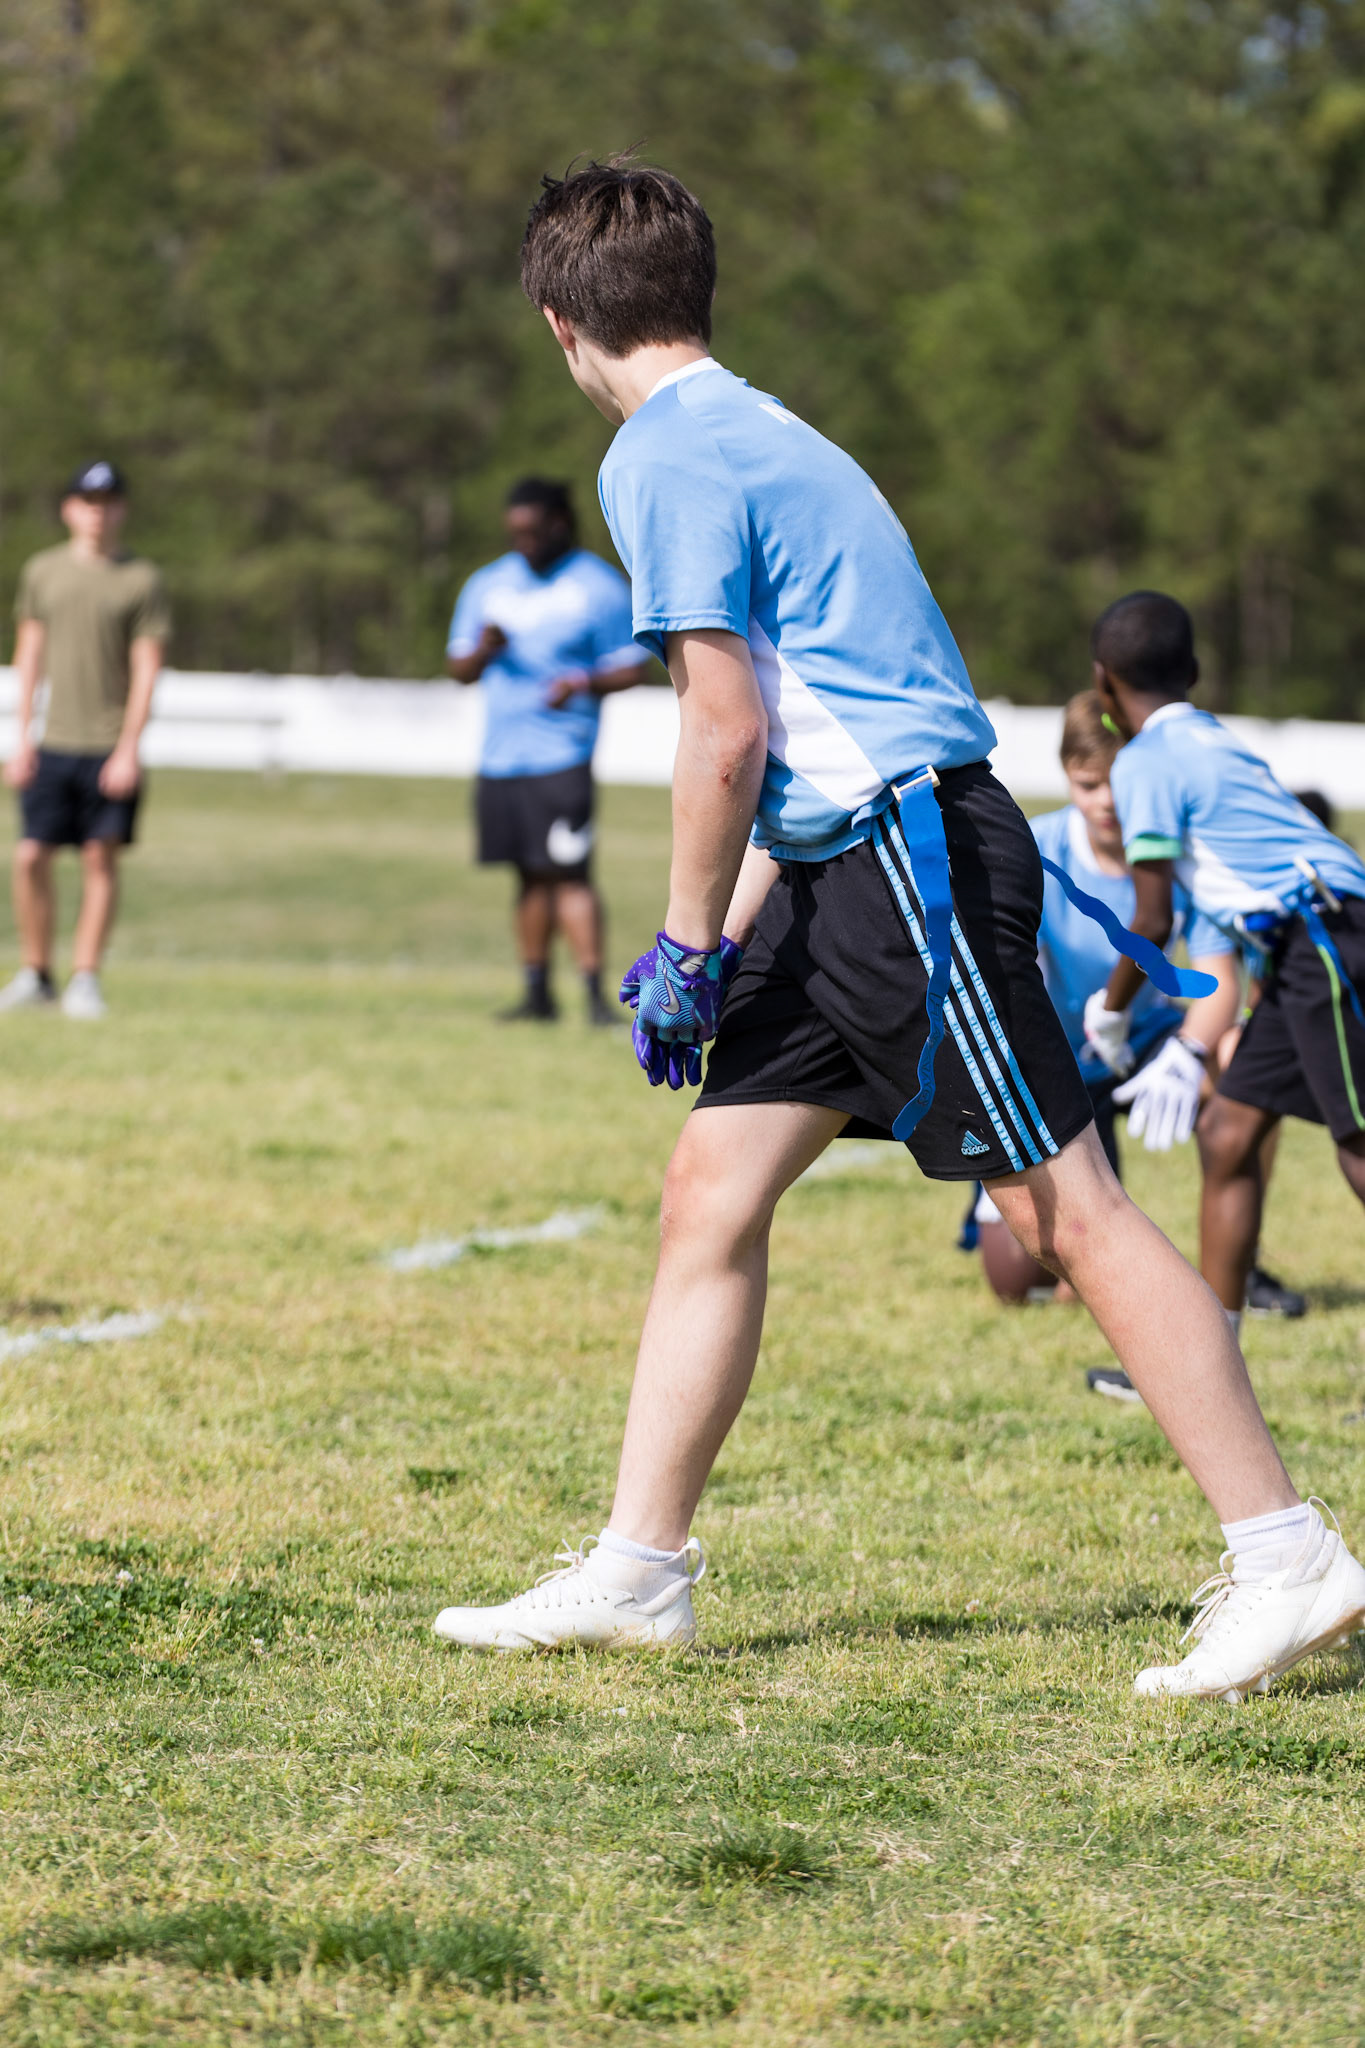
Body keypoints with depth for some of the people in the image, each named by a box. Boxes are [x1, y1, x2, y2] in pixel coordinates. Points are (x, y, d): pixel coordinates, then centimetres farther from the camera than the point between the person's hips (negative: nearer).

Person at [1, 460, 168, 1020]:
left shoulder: (140, 579, 0)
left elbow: (146, 667, -3)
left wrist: (128, 749, -10)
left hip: (109, 747, -2)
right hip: (52, 744, 2)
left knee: (101, 858, -2)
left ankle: (85, 979, 6)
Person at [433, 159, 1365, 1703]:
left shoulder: (666, 459, -11)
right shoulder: (743, 431, 19)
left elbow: (729, 728, -16)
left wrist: (686, 951, -7)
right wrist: (735, 931, 21)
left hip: (915, 858, -10)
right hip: (843, 872, 10)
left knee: (1066, 1209, -8)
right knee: (709, 1196, 8)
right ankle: (635, 1574, 12)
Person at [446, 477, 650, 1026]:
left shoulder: (600, 586, -1)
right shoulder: (488, 584, 15)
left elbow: (633, 667, -1)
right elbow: (459, 667, 15)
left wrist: (584, 683, -20)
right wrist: (483, 651, -8)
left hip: (562, 757, -5)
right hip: (500, 755, 5)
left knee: (567, 873, -13)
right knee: (530, 875, 9)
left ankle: (595, 995, -13)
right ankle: (538, 994, 16)